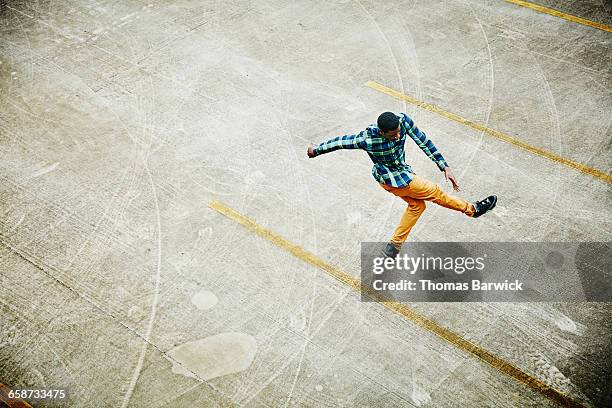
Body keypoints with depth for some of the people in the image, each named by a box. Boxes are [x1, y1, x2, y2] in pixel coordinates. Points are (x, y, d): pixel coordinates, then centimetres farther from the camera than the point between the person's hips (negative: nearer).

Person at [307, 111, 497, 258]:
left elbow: (424, 143, -16)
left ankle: (393, 247, 30)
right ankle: (472, 209, 30)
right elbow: (341, 142, -21)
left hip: (401, 170, 6)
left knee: (417, 205, 20)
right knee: (435, 192, 5)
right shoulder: (367, 139, -35)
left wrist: (445, 167, -16)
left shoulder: (403, 121, -24)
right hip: (391, 178, -6)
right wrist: (316, 150, -5)